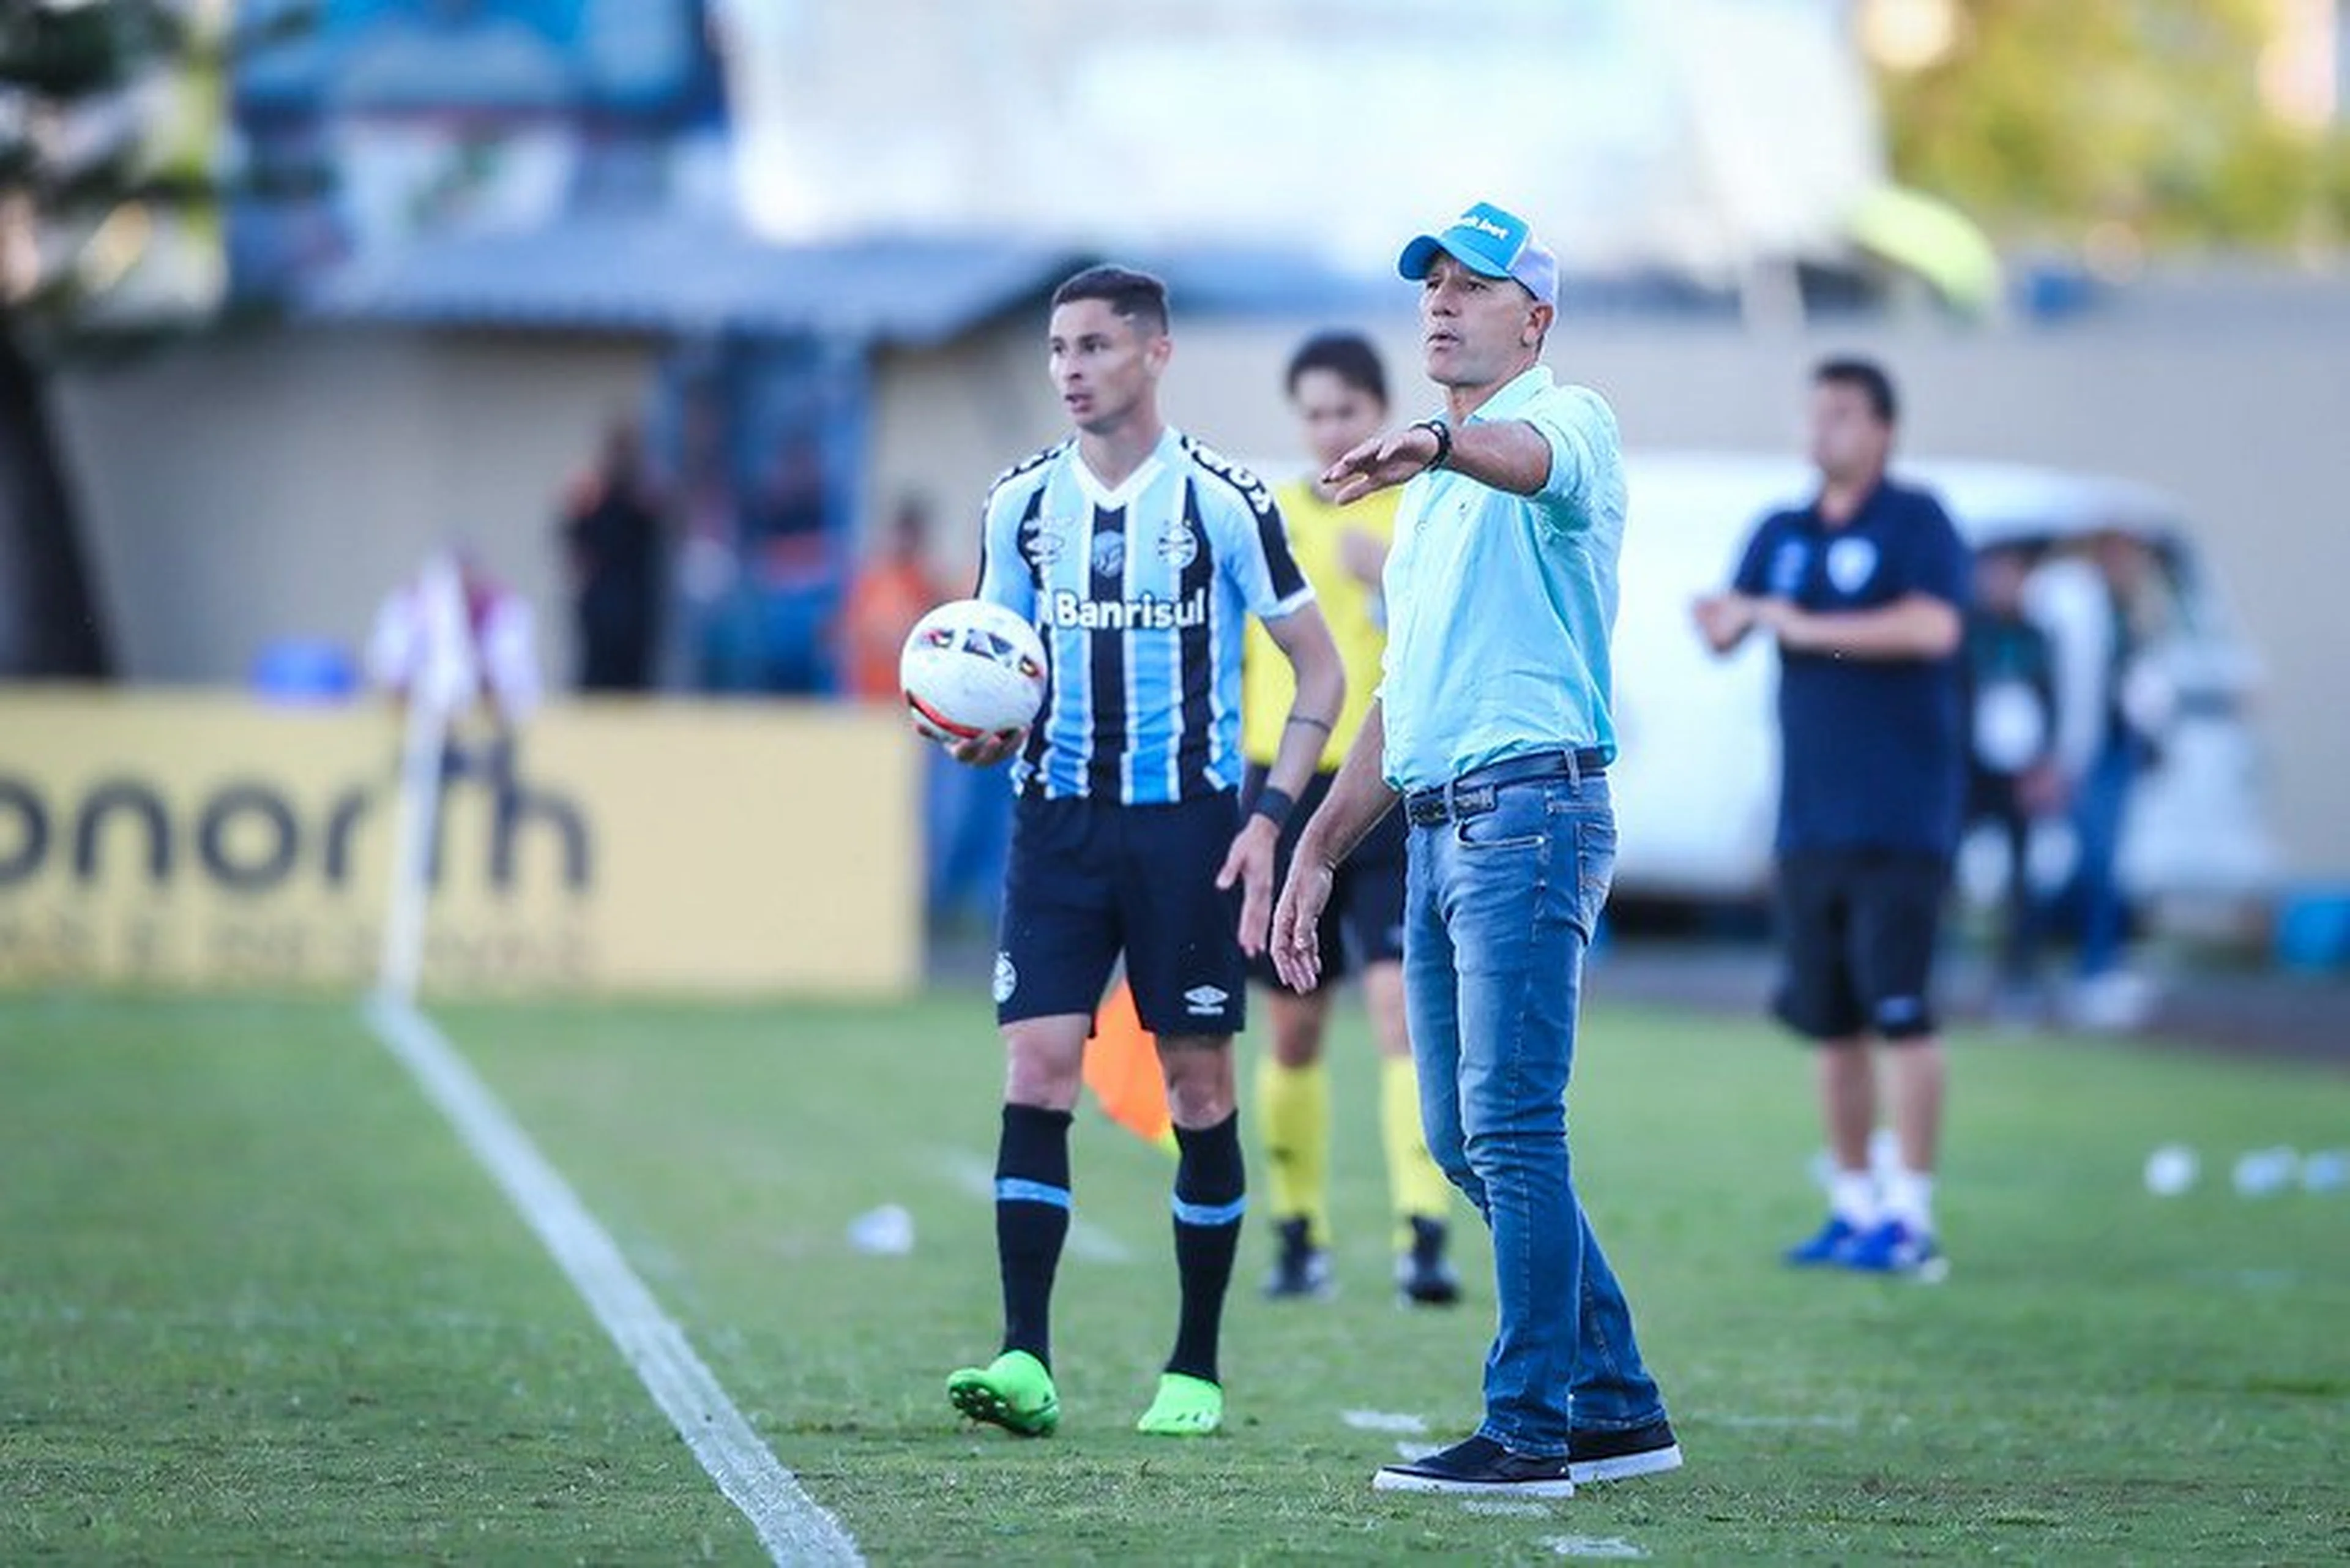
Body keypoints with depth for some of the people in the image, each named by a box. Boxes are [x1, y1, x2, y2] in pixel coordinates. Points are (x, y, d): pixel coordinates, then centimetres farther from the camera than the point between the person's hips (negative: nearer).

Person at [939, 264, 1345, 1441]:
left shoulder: (1223, 502, -5)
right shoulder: (1020, 504, 6)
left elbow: (1319, 671, 1)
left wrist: (1270, 815, -9)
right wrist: (984, 735, -7)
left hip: (1188, 821, -3)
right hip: (1057, 821, 3)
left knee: (1198, 1089, 2)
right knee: (1035, 1072, -9)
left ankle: (1196, 1369, 13)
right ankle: (1025, 1361, -13)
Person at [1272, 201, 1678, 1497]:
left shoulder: (1566, 418, -3)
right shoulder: (1432, 487, 24)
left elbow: (1528, 454, -31)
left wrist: (1436, 441, -53)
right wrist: (1318, 852, 26)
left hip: (1530, 808, -9)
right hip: (1433, 827, 9)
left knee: (1510, 1128, -12)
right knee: (1464, 1140, 10)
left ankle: (1530, 1430, -9)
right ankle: (1616, 1406, 19)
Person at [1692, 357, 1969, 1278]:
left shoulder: (1916, 522, -3)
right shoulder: (1782, 534, 16)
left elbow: (1932, 625, -18)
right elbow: (1725, 632, 10)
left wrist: (1804, 625, -15)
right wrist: (1725, 618, -15)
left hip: (1899, 815, -6)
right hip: (1809, 815, 6)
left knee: (1898, 1009, -10)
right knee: (1829, 1019, 7)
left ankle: (1911, 1218, -7)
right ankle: (1854, 1206, 16)